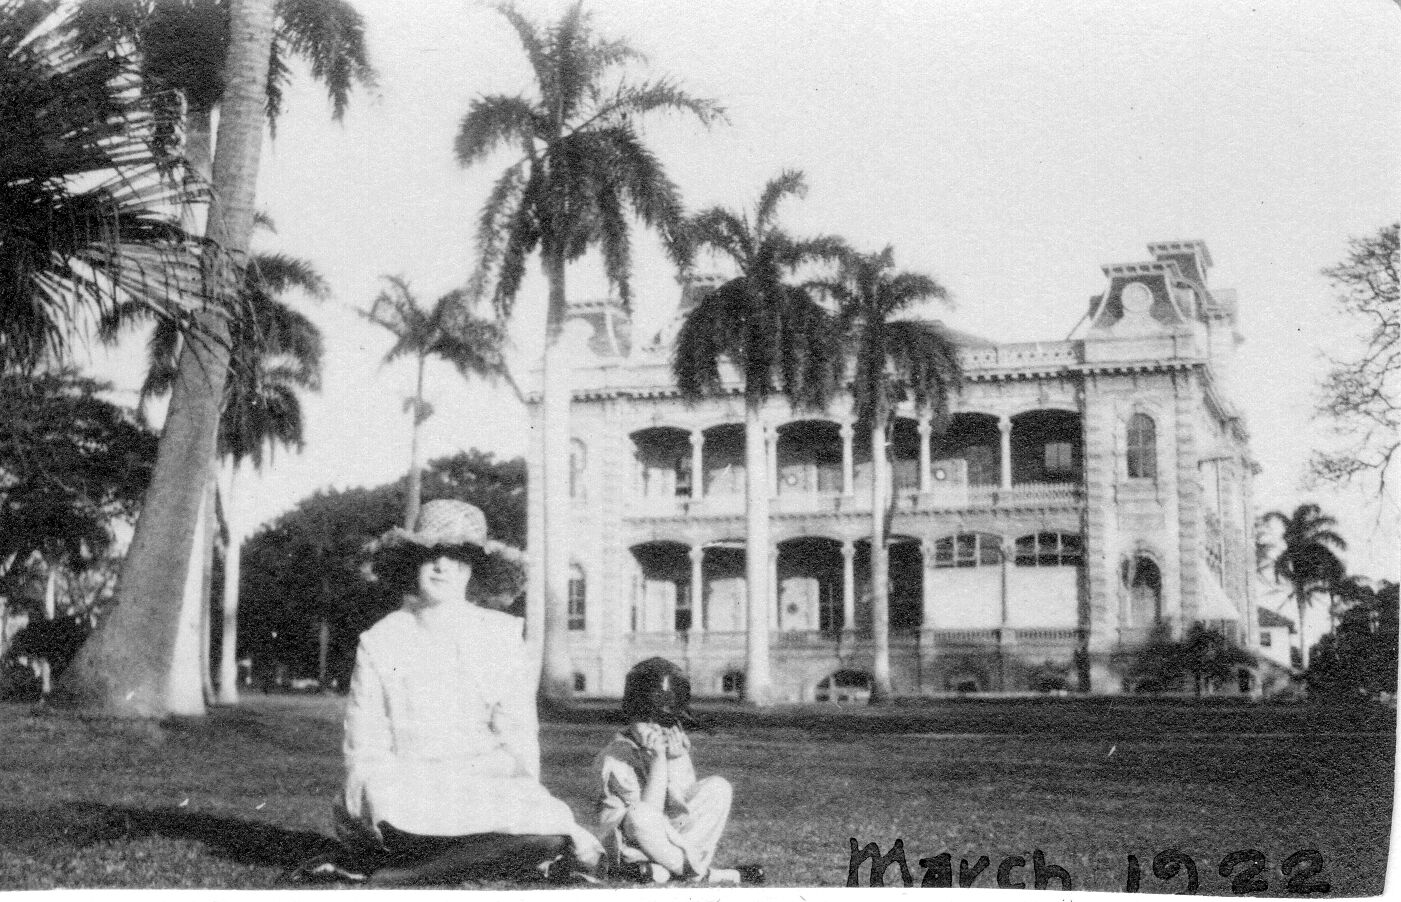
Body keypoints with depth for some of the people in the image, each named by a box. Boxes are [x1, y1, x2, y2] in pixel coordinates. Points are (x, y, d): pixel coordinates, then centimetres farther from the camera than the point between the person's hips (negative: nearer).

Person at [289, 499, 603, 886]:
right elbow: (364, 750, 2)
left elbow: (518, 741, 5)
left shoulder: (501, 634, 9)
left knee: (551, 830, -30)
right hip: (403, 790, -3)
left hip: (488, 789, 3)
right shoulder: (379, 641, 8)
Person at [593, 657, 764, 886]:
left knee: (718, 787, -7)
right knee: (640, 815, -39)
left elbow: (683, 810, -10)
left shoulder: (676, 744, -2)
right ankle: (705, 874, -21)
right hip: (629, 848, -6)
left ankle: (664, 869, -17)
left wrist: (676, 761, -23)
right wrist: (658, 759, -28)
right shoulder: (615, 757, -18)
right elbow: (649, 813, -24)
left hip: (670, 835, 6)